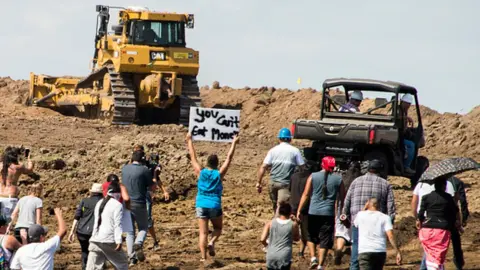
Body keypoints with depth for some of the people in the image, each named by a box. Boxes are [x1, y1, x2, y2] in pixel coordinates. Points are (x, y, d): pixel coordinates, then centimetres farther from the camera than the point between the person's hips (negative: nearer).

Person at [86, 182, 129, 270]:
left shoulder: (99, 203, 17)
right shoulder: (117, 205, -5)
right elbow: (117, 225, -13)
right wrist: (119, 241, -17)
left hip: (95, 241, 6)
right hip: (109, 241, -6)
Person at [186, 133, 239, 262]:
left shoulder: (200, 172, -1)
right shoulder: (219, 174, -4)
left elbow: (193, 157, 7)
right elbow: (229, 158, 2)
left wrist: (189, 140, 17)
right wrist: (234, 143, 10)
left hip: (201, 206, 1)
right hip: (215, 206, -1)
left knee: (203, 232, -1)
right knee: (218, 228, 21)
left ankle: (203, 256, -12)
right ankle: (211, 243, -7)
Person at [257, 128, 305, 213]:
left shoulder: (273, 150, 5)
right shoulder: (295, 151, 0)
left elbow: (263, 167, 0)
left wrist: (259, 182, 3)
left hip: (273, 183, 3)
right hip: (286, 184, -3)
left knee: (275, 206, 18)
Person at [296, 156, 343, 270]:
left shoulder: (313, 176, 1)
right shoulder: (338, 179, 3)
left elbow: (305, 194, 0)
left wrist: (299, 210, 4)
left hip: (313, 212, 0)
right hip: (329, 213, 0)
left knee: (311, 236, 19)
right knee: (324, 240, 5)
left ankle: (313, 257, 3)